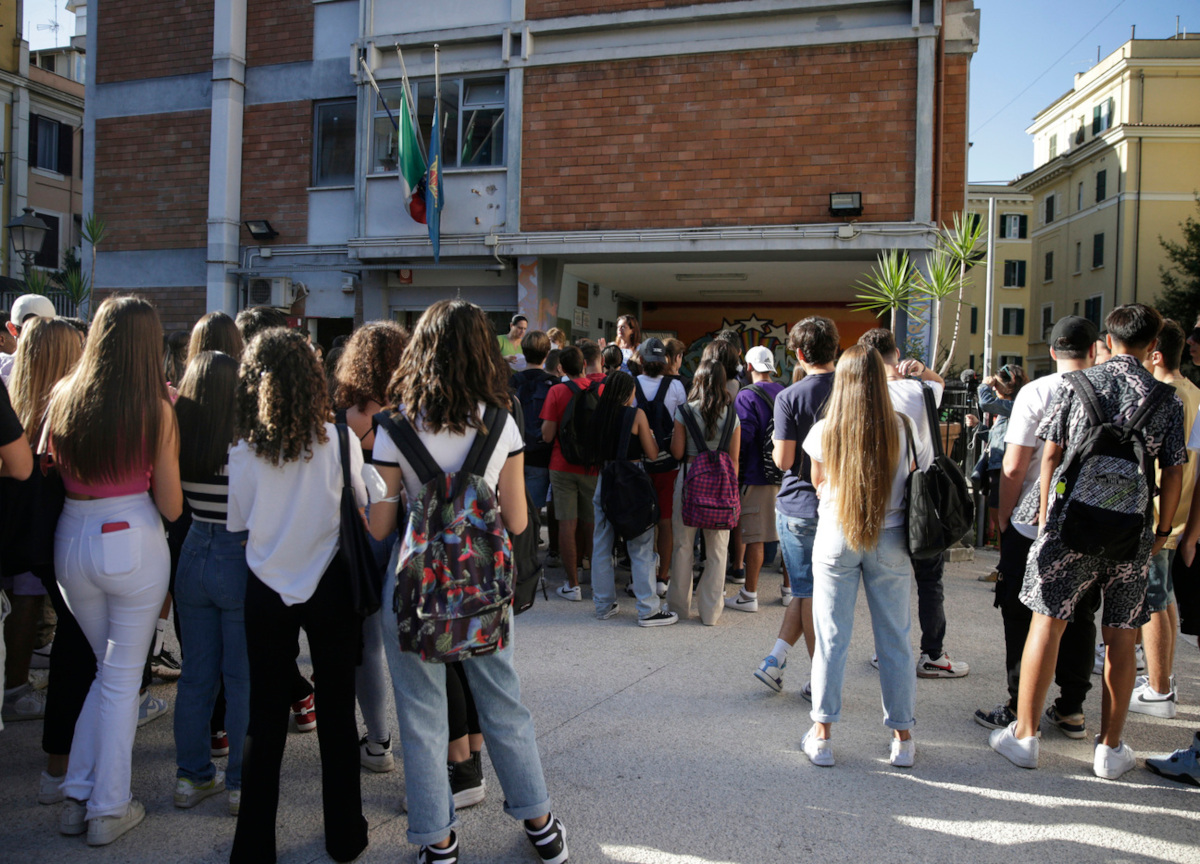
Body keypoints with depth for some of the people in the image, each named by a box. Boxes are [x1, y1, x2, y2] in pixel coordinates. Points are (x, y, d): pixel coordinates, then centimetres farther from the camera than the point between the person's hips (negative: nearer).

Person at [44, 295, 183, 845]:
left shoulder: (64, 399, 0)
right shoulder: (156, 410, -12)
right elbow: (170, 506, -8)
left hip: (72, 541, 5)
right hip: (132, 544, -4)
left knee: (107, 667, 21)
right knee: (122, 677, 9)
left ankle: (76, 798, 26)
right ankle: (108, 809, 19)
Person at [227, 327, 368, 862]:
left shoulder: (243, 450, -10)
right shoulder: (339, 439, -13)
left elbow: (236, 522, -1)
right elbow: (362, 507, -4)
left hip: (267, 591, 1)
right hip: (329, 585, -1)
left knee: (265, 718, 13)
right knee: (337, 712, 12)